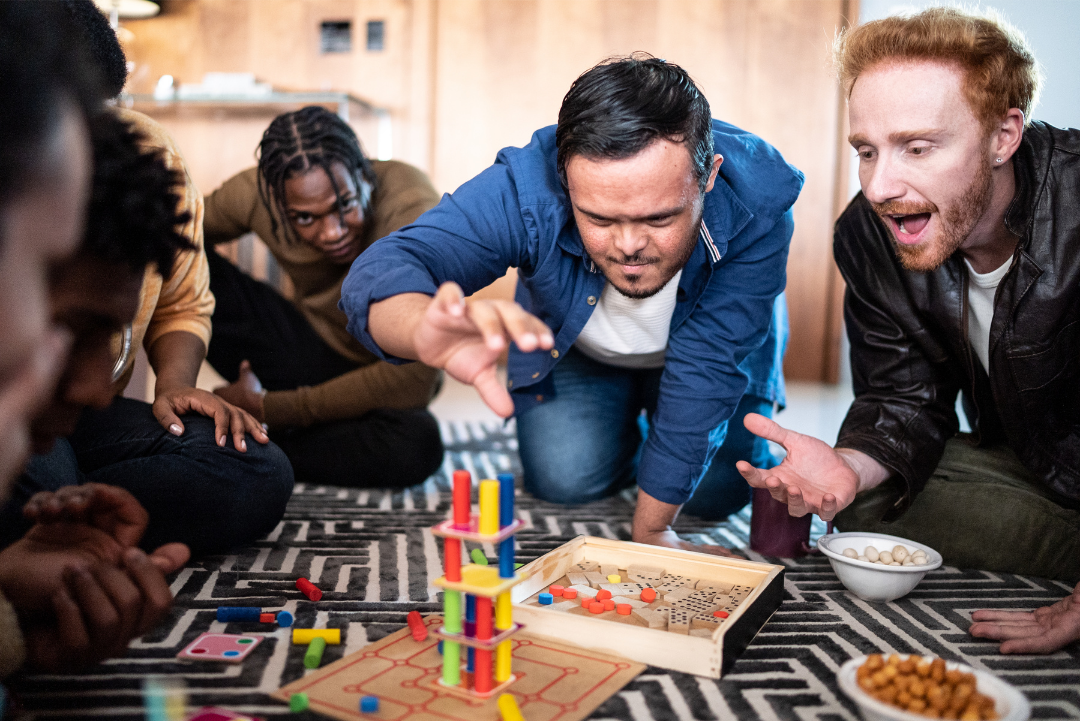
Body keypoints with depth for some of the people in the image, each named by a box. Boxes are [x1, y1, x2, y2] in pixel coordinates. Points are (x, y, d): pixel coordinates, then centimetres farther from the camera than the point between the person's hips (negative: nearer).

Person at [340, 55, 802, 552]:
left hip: (707, 353, 0)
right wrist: (425, 329, -75)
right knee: (564, 479, -13)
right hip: (576, 352, 0)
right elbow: (383, 269, -48)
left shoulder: (756, 202, -38)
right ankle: (627, 434, 22)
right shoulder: (525, 190, -39)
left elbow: (711, 364, -33)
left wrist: (650, 531, -27)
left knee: (718, 489, -9)